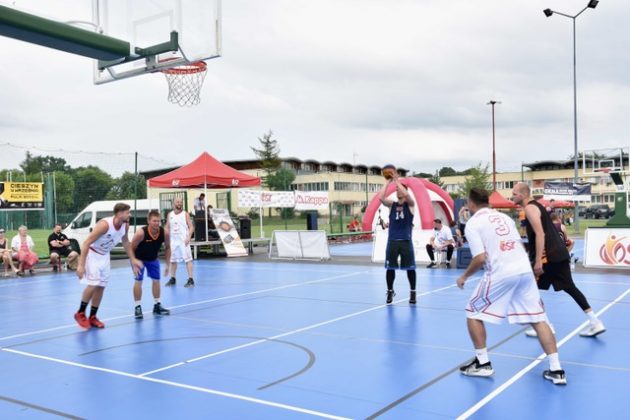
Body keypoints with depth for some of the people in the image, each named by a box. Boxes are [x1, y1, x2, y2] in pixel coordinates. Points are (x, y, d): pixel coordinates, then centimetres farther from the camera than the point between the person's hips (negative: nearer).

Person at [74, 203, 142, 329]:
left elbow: (125, 241, 11)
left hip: (104, 256, 7)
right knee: (93, 284, -17)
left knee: (101, 287, 5)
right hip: (92, 254, -7)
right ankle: (80, 314, 1)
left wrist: (133, 259, 10)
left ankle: (92, 317, 15)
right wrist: (81, 265, -33)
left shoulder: (125, 225, -10)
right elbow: (86, 243, -29)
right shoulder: (104, 224, -31)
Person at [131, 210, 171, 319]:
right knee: (138, 281, -9)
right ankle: (137, 307, 2)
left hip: (153, 259, 4)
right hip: (139, 258, -4)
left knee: (156, 280, 7)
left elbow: (167, 248, -6)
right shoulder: (141, 233, -34)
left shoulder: (164, 233, -24)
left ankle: (157, 306, 20)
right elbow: (131, 248, -20)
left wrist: (167, 264, -6)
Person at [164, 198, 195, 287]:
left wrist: (188, 237, -18)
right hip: (173, 240, 5)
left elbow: (191, 227, -6)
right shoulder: (170, 215, 9)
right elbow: (167, 228, 14)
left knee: (188, 259, -8)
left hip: (183, 240, -5)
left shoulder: (185, 214, -2)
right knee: (173, 260, 12)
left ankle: (190, 279, -7)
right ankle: (172, 279, 24)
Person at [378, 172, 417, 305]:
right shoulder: (392, 205, 7)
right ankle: (390, 291, 21)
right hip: (392, 241, 2)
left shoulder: (410, 204, 1)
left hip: (406, 241, -2)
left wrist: (397, 181, -17)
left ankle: (412, 292, 16)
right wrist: (388, 182, -10)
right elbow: (380, 197, -12)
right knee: (390, 268, 5)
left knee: (410, 268, 3)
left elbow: (406, 195, -22)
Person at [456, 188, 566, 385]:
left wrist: (464, 276, 5)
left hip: (501, 274, -6)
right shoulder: (504, 217, 20)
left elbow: (481, 258, -9)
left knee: (473, 313, 12)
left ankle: (482, 363, 14)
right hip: (525, 270, 6)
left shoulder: (473, 223, 0)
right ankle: (556, 370, 6)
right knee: (538, 319, 10)